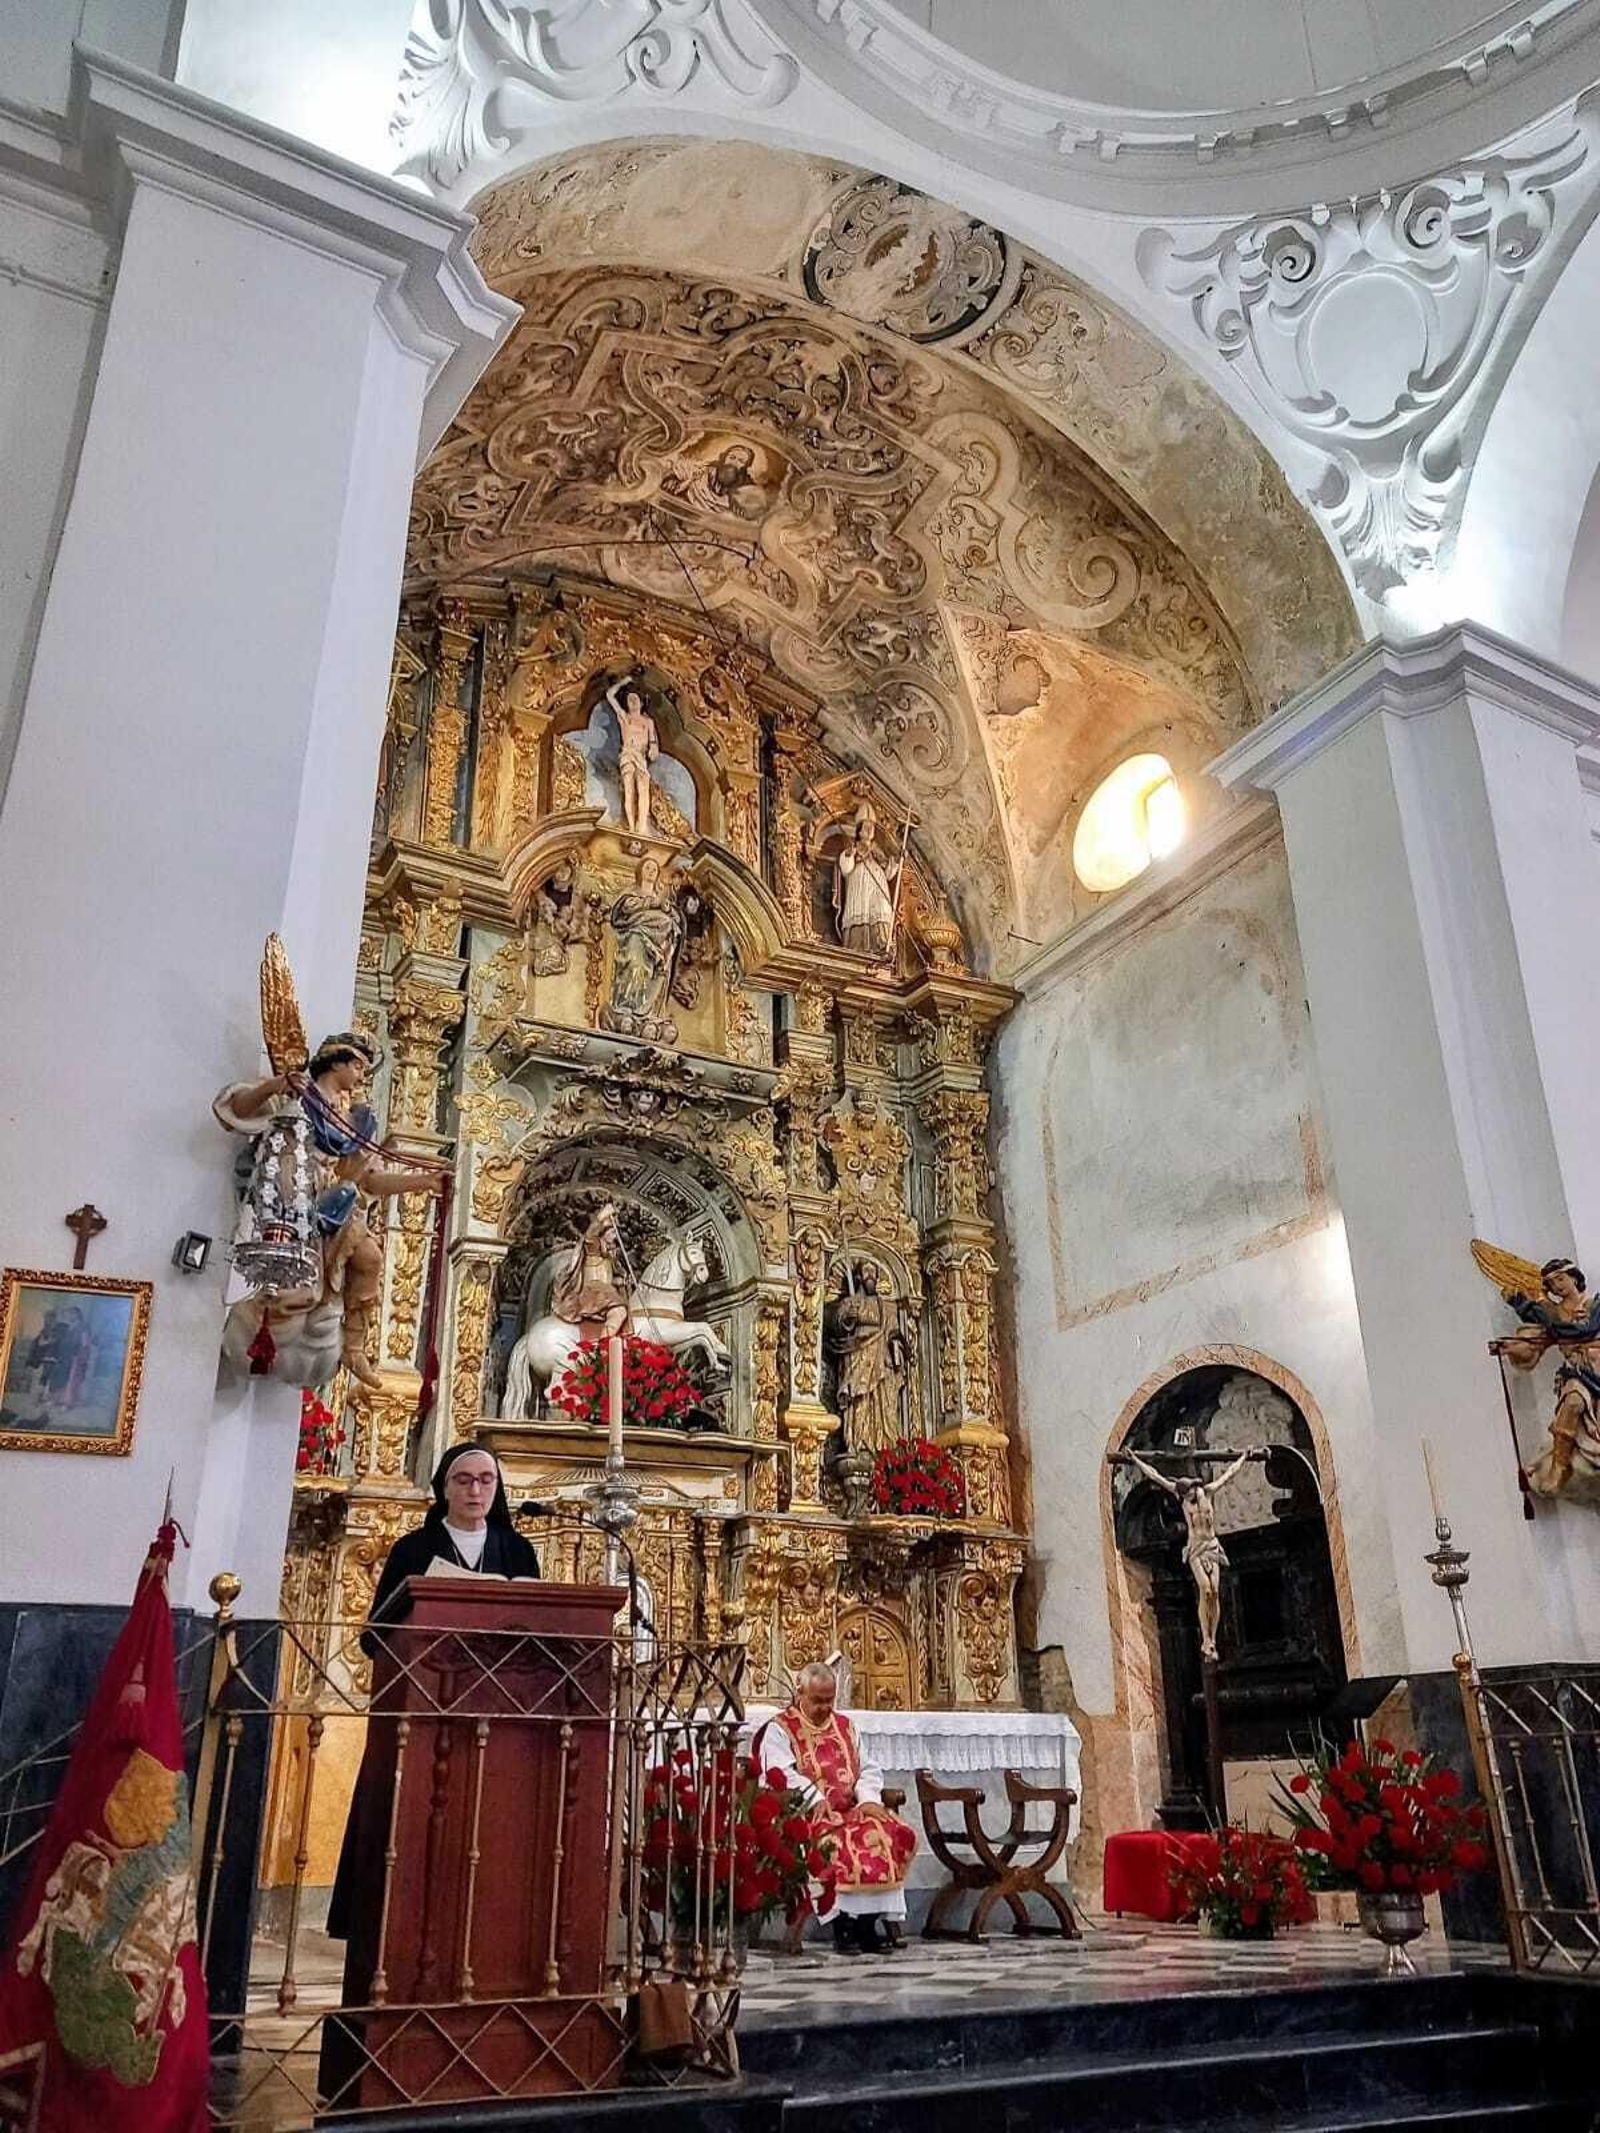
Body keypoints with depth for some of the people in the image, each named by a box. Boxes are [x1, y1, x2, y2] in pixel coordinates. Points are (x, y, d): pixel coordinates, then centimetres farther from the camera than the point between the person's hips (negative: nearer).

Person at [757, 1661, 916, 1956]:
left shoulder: (844, 1725, 22)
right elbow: (781, 1773, -10)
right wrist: (814, 1798, -25)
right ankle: (845, 1924, -26)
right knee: (836, 1841, -35)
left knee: (892, 1833, -23)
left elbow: (867, 1769, 17)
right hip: (806, 1814, -4)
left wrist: (868, 1798, -4)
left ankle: (866, 1921, -21)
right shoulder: (779, 1729, 6)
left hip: (851, 1810, 5)